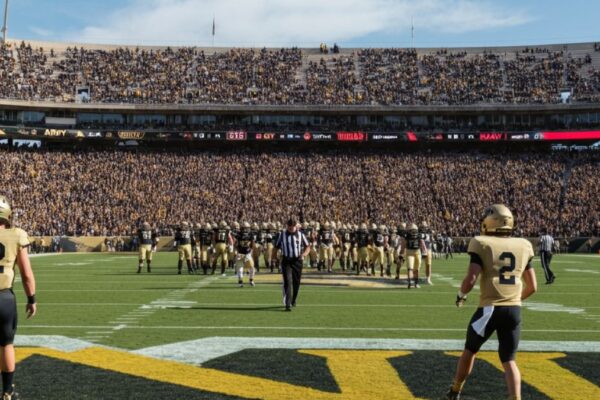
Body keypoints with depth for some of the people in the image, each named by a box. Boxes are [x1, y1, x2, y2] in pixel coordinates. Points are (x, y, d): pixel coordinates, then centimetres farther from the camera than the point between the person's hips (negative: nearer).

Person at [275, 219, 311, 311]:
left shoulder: (300, 235, 3)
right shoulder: (282, 235, 2)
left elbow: (308, 246, 10)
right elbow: (276, 247, 10)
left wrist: (304, 254, -9)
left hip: (297, 261, 2)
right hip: (286, 261, -2)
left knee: (296, 283, 10)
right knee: (288, 282, -12)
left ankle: (293, 301, 31)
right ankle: (288, 304, -14)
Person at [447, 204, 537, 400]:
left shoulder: (482, 244, -6)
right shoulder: (523, 246, 8)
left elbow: (470, 279, -16)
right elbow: (532, 287, 11)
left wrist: (461, 295, 4)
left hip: (490, 309, -3)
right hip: (514, 310, 3)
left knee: (469, 350, 18)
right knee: (509, 360, 12)